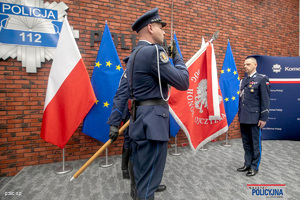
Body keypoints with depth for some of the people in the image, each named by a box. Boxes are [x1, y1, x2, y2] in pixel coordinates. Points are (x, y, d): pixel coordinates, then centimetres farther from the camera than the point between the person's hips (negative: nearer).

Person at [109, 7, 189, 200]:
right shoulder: (153, 51, -14)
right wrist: (177, 57, 1)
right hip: (152, 122, -10)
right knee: (148, 181, 4)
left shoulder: (134, 55, 17)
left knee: (141, 177, 23)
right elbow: (183, 82, -13)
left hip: (140, 121, 10)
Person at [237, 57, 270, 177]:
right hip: (243, 118, 7)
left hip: (254, 118, -6)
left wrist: (263, 118, -12)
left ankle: (254, 167, 20)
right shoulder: (243, 81, 15)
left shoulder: (262, 79, -5)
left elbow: (265, 100, -9)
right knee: (246, 143, 15)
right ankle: (247, 164, 29)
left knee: (255, 143, 6)